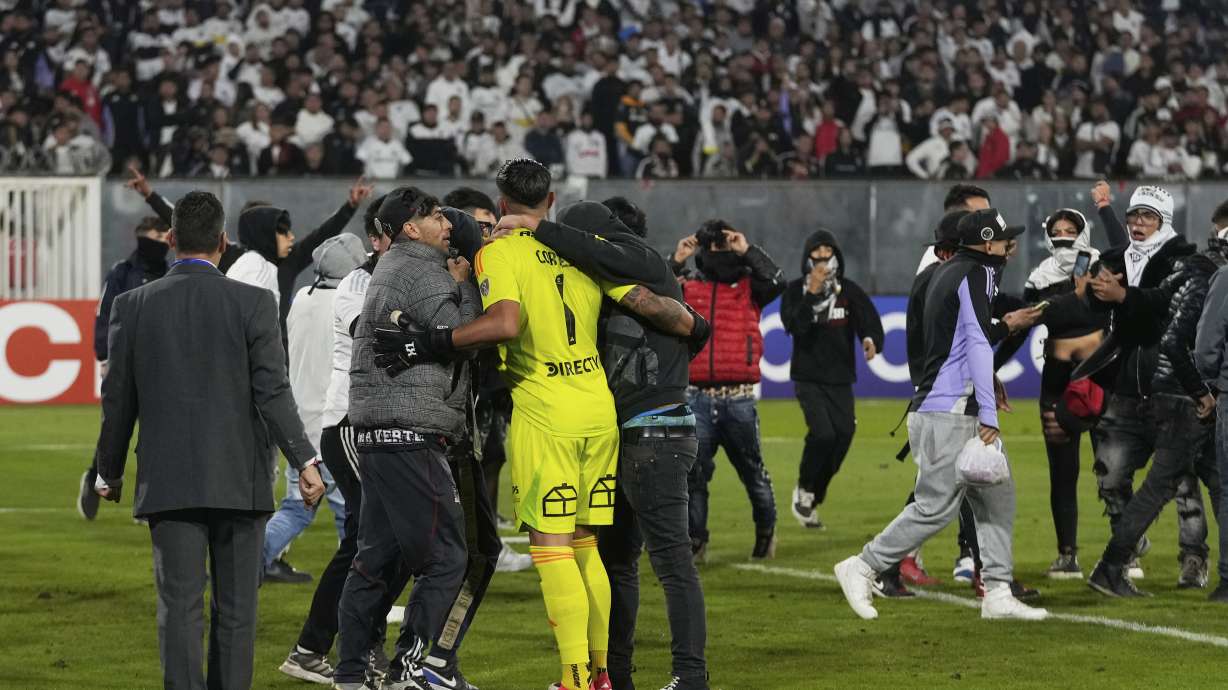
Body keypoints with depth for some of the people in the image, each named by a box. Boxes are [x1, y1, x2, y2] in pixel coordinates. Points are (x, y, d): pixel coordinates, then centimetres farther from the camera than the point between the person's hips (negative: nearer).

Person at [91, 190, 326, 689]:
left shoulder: (133, 306, 1)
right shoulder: (253, 304, -5)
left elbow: (118, 400, 6)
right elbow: (273, 392, -10)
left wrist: (109, 472, 18)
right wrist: (304, 461, -7)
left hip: (167, 483, 1)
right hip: (239, 480, -1)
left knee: (179, 606, 0)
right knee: (235, 609, 7)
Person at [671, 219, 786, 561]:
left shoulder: (749, 287, 6)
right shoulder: (688, 288, 8)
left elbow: (777, 281, -12)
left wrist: (747, 251, -9)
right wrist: (675, 263, -7)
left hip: (739, 400, 0)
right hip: (698, 398, 0)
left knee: (752, 469, 10)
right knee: (693, 471, -3)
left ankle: (766, 530, 29)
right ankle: (695, 539, 5)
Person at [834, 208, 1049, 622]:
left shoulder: (947, 271, 17)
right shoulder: (975, 274, -11)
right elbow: (978, 345, -19)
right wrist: (988, 416, -22)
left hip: (960, 413, 10)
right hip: (949, 414, -10)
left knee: (997, 495, 8)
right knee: (937, 506, -9)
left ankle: (998, 595, 6)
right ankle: (862, 568, -2)